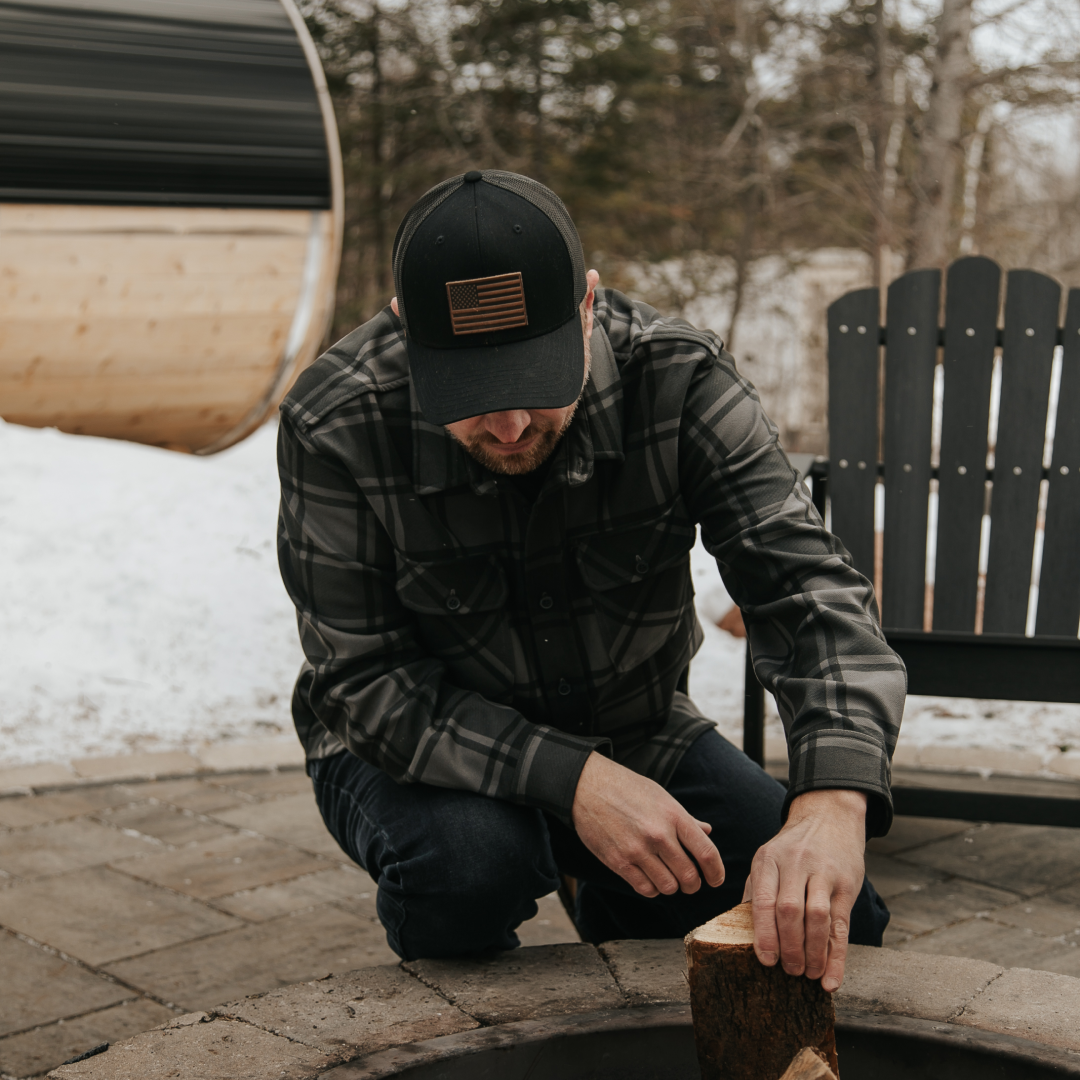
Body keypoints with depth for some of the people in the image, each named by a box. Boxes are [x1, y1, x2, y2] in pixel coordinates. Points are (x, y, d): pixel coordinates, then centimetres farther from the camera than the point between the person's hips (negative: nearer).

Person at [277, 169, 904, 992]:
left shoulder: (677, 378, -22)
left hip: (637, 732, 3)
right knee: (471, 858, -36)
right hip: (426, 752, -2)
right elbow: (366, 685, -23)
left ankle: (617, 915, 18)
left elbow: (807, 586, -28)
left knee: (827, 933, -12)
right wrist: (572, 780, -37)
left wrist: (833, 802, -47)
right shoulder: (334, 428, -25)